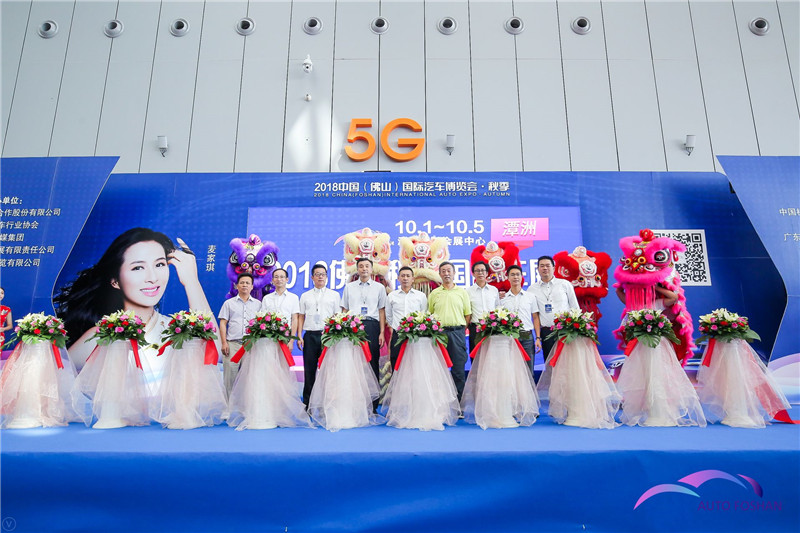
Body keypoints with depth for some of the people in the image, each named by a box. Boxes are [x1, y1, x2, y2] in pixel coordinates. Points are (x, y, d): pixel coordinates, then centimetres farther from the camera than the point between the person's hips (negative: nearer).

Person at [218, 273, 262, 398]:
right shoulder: (229, 303, 12)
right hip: (232, 344, -1)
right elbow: (223, 323, 6)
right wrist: (224, 343, -4)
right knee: (230, 376, -2)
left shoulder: (258, 304, 14)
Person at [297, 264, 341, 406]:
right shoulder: (305, 296, 16)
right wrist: (299, 336, 2)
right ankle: (307, 403, 12)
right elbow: (301, 317, 13)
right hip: (310, 335, 1)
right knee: (309, 369, 3)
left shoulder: (334, 295, 11)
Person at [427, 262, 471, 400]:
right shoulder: (434, 293, 11)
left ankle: (459, 401, 10)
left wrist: (460, 330, -1)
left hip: (457, 333, 0)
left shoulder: (462, 292, 9)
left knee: (458, 369, 1)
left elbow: (468, 314, 9)